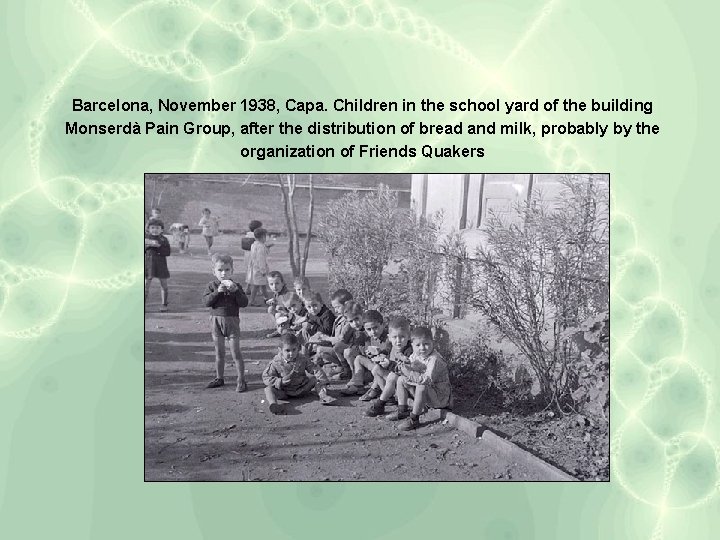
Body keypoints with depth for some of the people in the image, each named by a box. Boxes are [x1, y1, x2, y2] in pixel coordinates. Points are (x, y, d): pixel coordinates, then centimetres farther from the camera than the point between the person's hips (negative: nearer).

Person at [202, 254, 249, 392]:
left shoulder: (235, 286, -1)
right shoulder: (212, 285, 2)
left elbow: (244, 303, -10)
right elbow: (206, 302, -11)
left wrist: (235, 290, -22)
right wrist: (217, 292, -22)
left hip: (232, 321, -2)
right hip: (216, 320, 2)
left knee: (236, 353, -2)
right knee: (219, 353, 14)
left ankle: (241, 380, 5)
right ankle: (219, 378, 27)